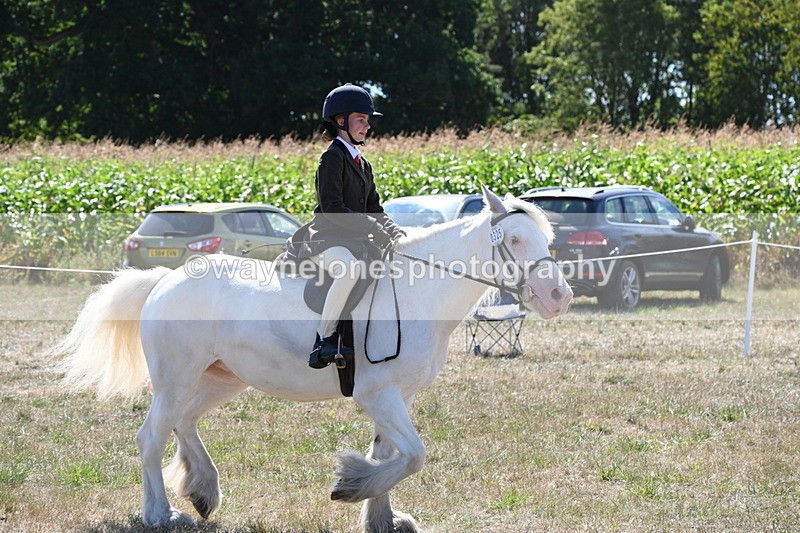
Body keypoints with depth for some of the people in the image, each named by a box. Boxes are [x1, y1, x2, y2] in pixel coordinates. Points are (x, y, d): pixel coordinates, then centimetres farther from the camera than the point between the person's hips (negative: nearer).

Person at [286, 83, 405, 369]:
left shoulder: (362, 164, 21)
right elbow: (332, 208, -17)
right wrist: (373, 228, -22)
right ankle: (324, 338, -35)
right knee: (352, 268, -39)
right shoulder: (333, 157, -6)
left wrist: (393, 231, -1)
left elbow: (374, 209, 20)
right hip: (326, 239, -9)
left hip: (354, 241, 9)